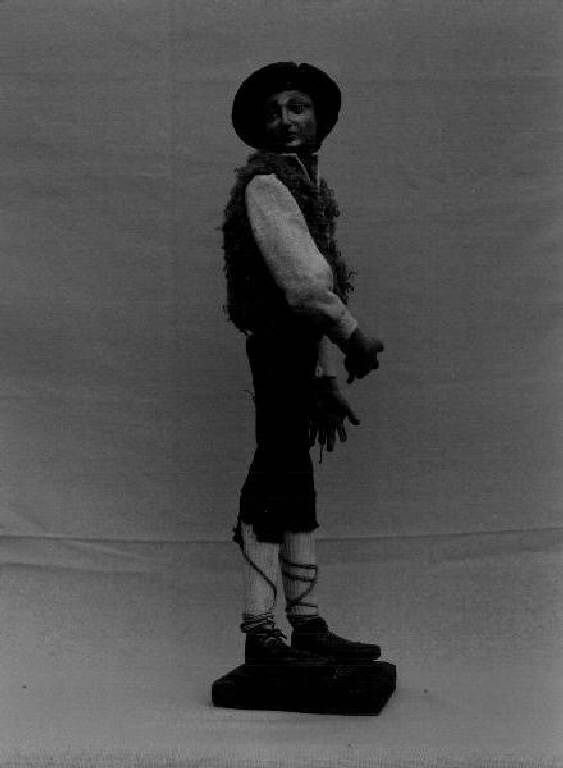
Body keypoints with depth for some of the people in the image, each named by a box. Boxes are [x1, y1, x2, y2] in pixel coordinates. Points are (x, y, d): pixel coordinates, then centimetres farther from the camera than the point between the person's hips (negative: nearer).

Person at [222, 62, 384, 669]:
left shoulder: (307, 185, 21)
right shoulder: (266, 182, -10)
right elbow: (303, 281, -19)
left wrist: (325, 382, 21)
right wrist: (354, 337, -7)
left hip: (300, 346, 10)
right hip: (279, 343, -10)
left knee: (294, 484, 11)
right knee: (276, 477, -9)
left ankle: (307, 626, 18)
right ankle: (259, 632, -4)